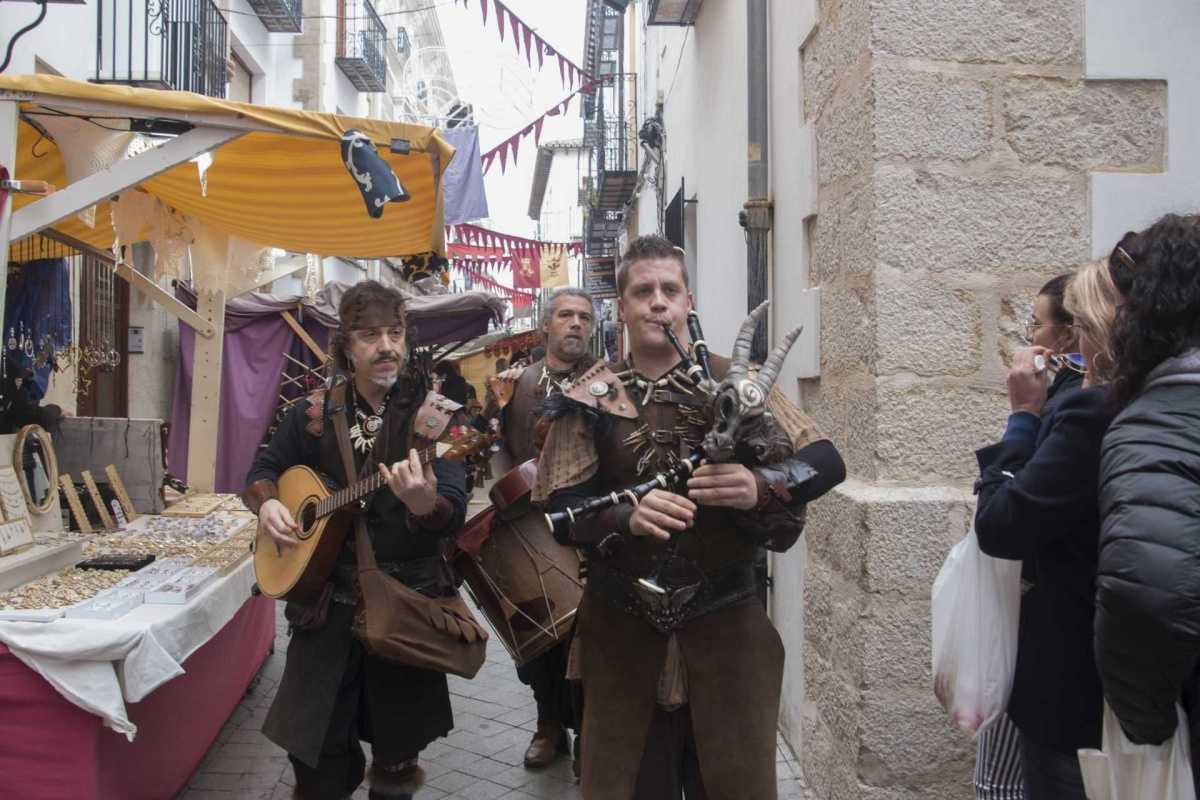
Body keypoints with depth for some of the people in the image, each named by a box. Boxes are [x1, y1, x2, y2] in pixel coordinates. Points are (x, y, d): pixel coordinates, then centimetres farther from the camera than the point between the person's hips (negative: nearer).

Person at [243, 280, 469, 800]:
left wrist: (425, 505, -39)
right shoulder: (315, 414, 2)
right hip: (326, 598, 2)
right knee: (314, 755, 9)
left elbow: (455, 514, -17)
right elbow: (265, 467, 17)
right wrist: (267, 503, -4)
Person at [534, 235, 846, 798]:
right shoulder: (592, 399, 0)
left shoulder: (735, 382, 0)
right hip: (624, 635, 0)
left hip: (727, 627, 0)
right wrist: (628, 519, -26)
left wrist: (759, 487, -27)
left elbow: (826, 462, -7)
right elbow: (559, 511, -6)